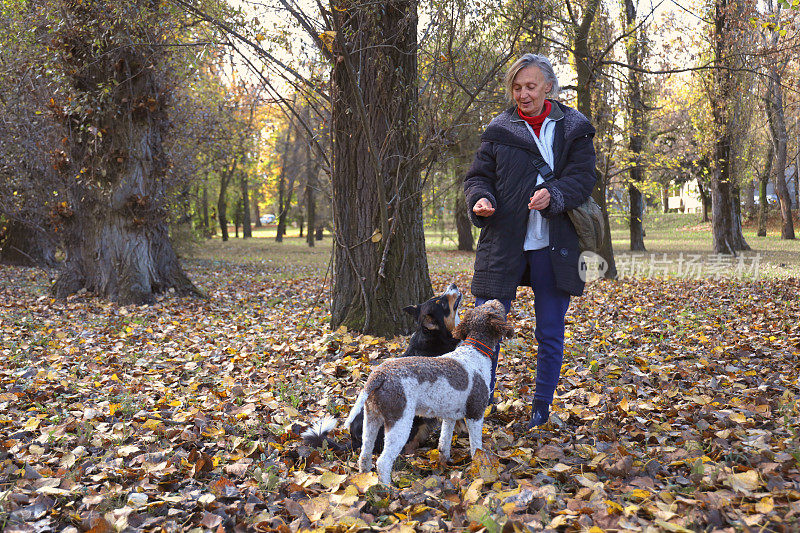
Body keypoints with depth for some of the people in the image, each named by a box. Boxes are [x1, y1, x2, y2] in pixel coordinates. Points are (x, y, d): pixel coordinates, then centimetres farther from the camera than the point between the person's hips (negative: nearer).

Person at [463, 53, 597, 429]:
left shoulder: (573, 128, 5)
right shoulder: (499, 129, 7)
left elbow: (582, 179, -3)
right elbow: (478, 176, 6)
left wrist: (553, 195, -23)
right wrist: (480, 199, -16)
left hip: (553, 245, 0)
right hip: (503, 243, 0)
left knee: (550, 335, 8)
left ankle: (541, 409, 25)